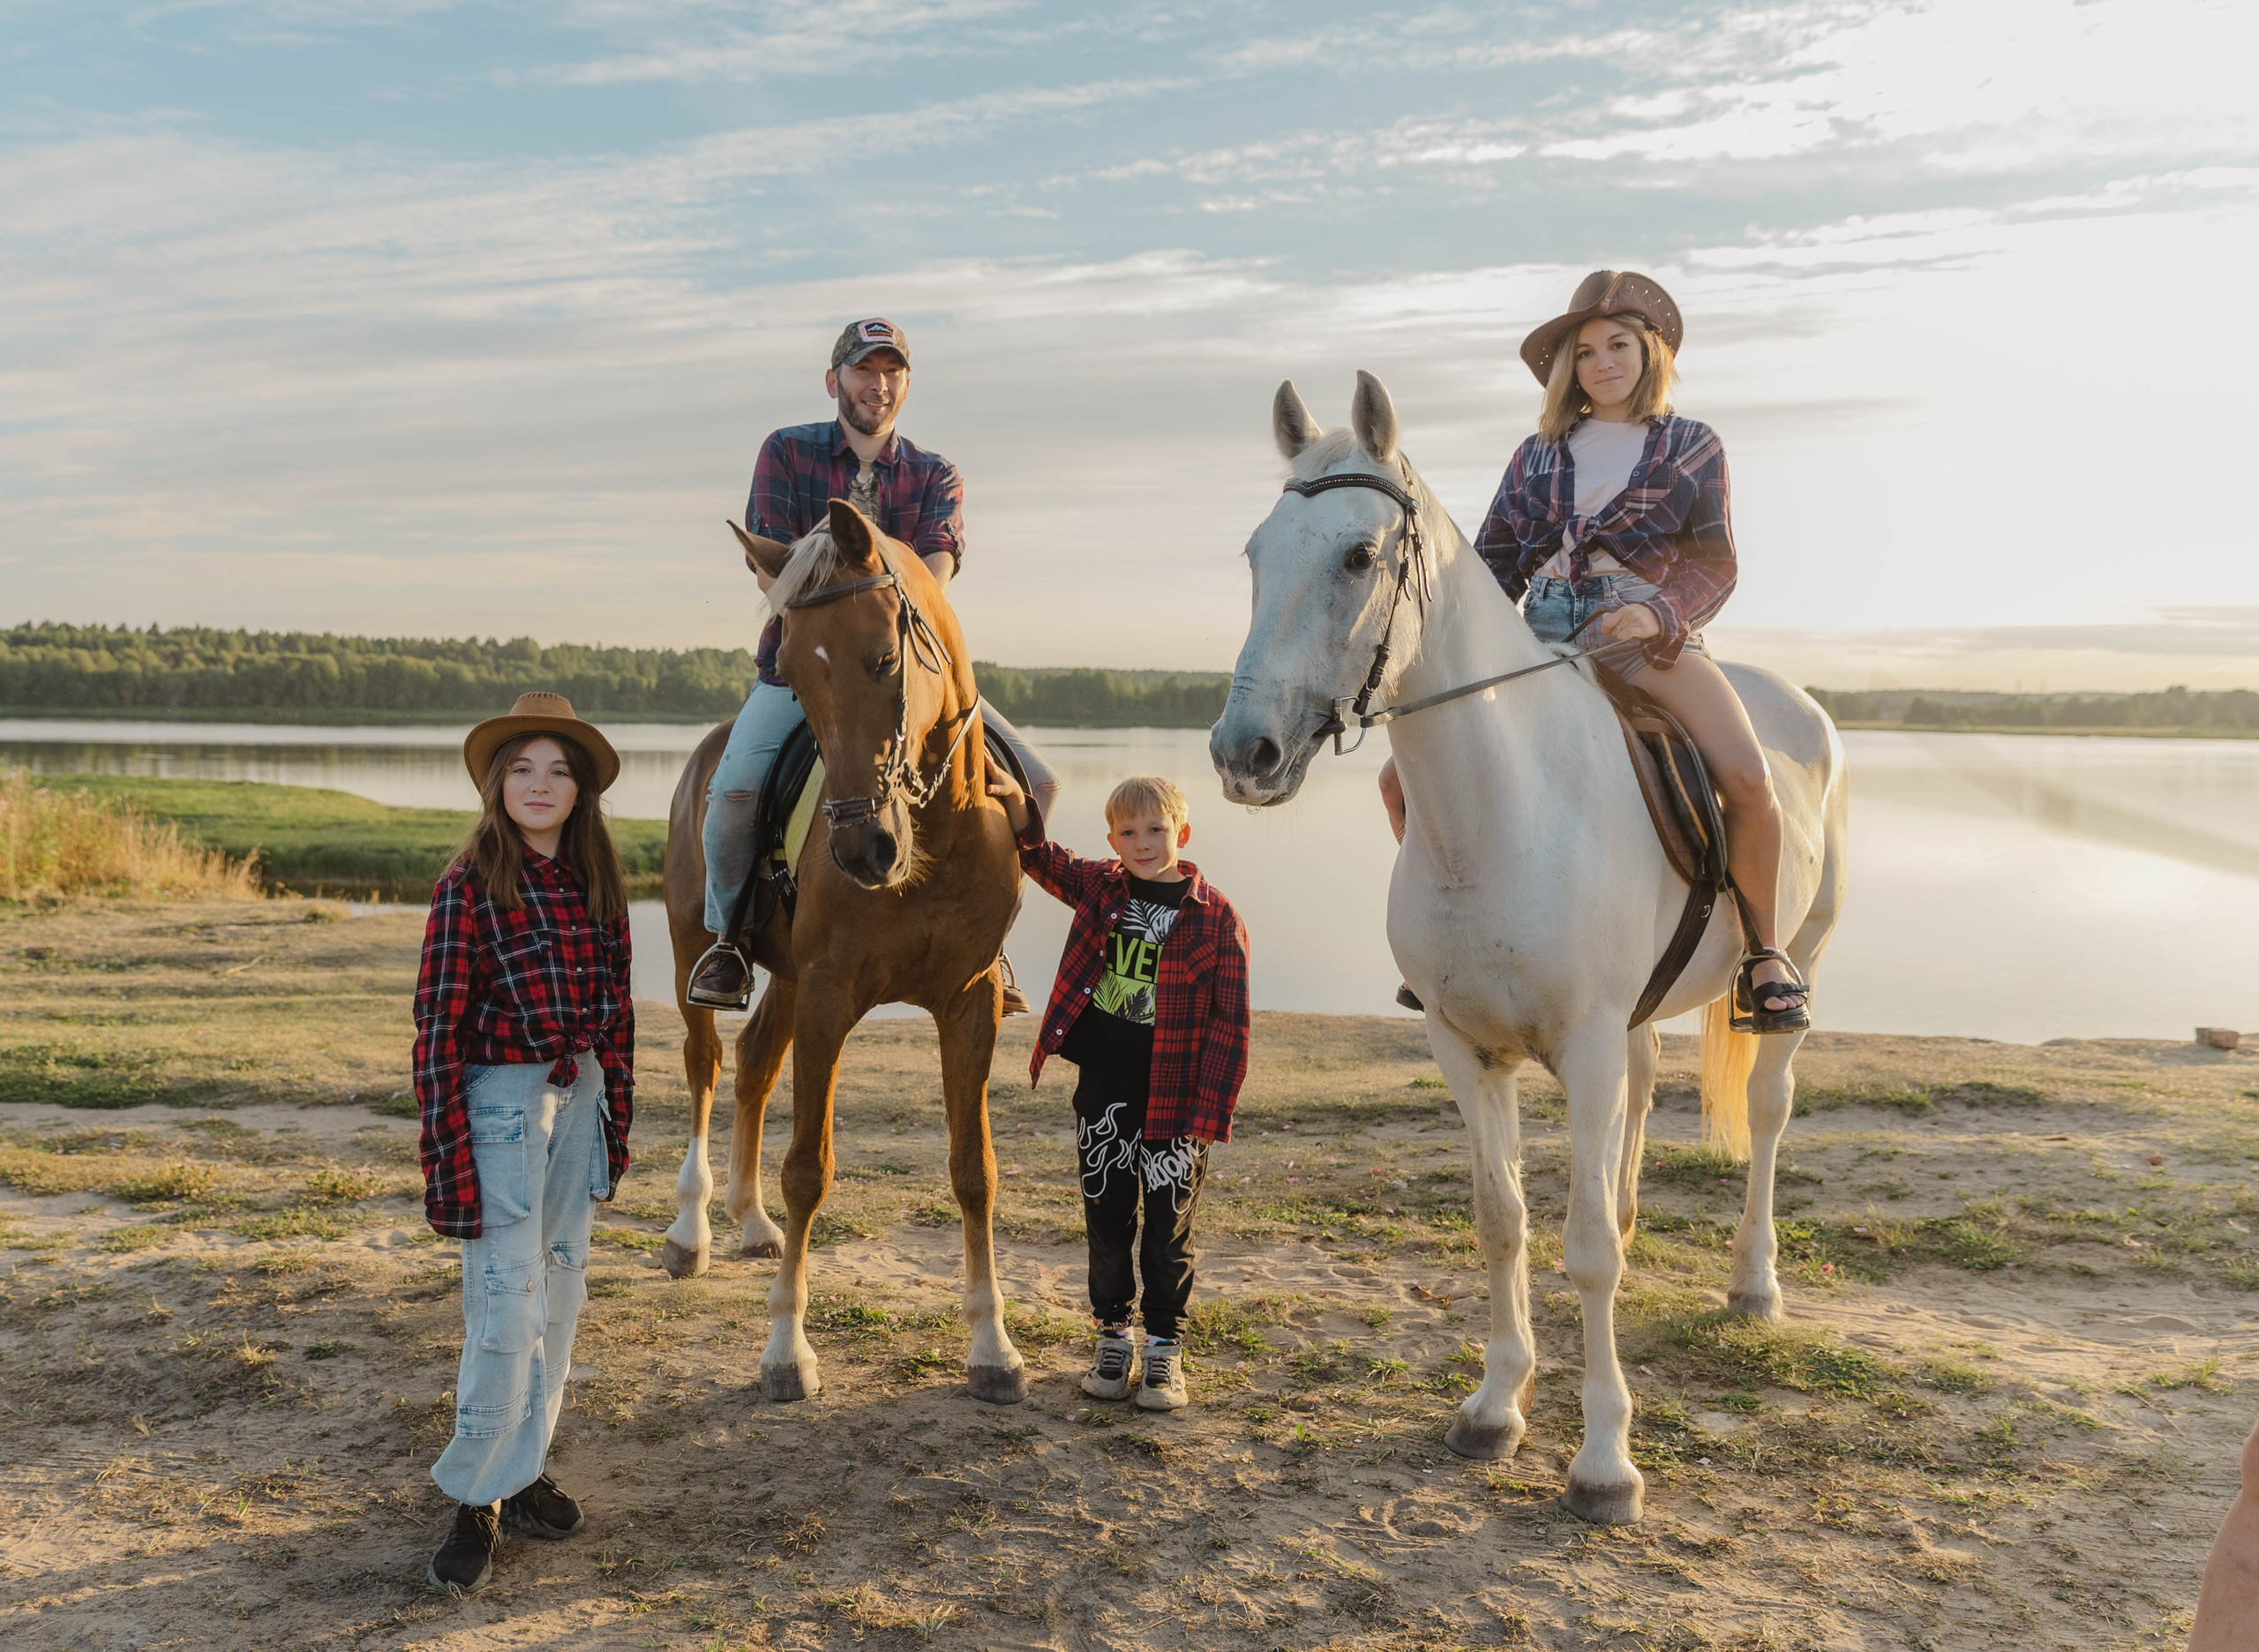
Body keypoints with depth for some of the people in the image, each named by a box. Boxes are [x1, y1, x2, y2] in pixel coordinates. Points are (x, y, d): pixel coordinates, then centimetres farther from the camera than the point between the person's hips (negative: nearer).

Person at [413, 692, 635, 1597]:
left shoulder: (595, 881, 4)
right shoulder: (471, 885, -12)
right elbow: (438, 1023, -13)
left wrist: (616, 1114, 10)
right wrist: (448, 1156, -15)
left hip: (580, 1094, 6)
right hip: (502, 1098, -6)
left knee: (561, 1287, 14)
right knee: (507, 1300, -4)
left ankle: (524, 1465, 29)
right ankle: (479, 1497, 11)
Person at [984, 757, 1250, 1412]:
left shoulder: (1215, 917, -9)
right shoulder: (1100, 889, 4)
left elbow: (1229, 1025, -9)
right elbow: (1038, 856, 3)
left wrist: (1208, 1114, -13)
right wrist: (1015, 803, -18)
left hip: (1172, 1100, -3)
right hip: (1102, 1092, 3)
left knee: (1167, 1228, 8)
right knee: (1106, 1219, 13)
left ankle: (1165, 1348, 22)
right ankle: (1113, 1337, 29)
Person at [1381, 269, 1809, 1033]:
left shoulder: (1692, 447, 12)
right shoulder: (1537, 455, 18)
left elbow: (1714, 567, 4)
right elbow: (1494, 568, 17)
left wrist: (1655, 613, -17)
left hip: (1646, 637, -3)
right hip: (1540, 638, 3)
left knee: (1748, 776, -30)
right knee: (1403, 778, -10)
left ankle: (1763, 950, -6)